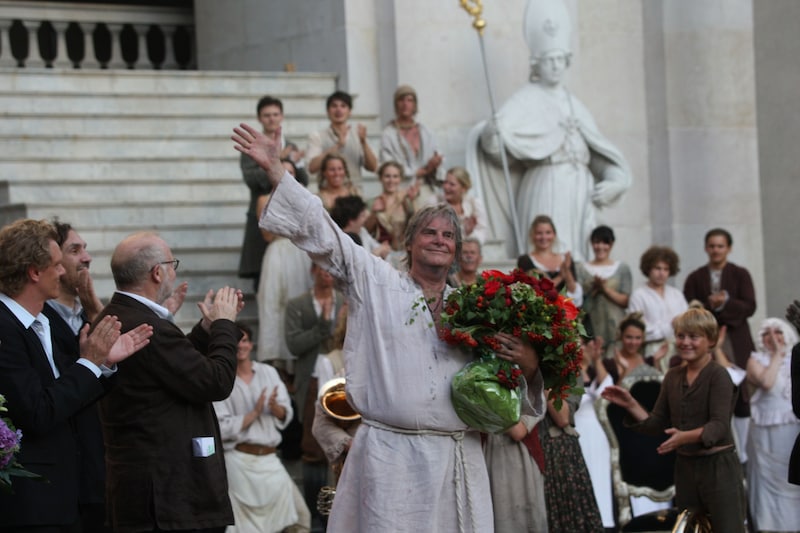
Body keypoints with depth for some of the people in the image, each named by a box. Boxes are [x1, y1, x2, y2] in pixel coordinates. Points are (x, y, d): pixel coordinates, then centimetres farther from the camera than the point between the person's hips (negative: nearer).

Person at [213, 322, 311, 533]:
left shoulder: (268, 372, 9)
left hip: (269, 459, 4)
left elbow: (286, 415, 6)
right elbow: (222, 428, -10)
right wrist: (254, 413, -16)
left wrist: (275, 407, -16)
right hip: (239, 462, -4)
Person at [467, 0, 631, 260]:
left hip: (579, 192, 6)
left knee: (575, 257, 4)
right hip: (545, 191, -6)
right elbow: (495, 137, -15)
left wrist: (613, 180, 4)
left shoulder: (572, 102, 18)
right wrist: (492, 131, -38)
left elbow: (597, 146, 20)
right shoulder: (526, 99, 0)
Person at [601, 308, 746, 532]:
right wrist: (630, 404, -2)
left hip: (718, 466, -7)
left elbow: (719, 425, -20)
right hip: (685, 466, 7)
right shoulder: (673, 376, 9)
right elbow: (657, 424, 11)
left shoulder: (718, 376, -10)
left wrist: (685, 436, -36)